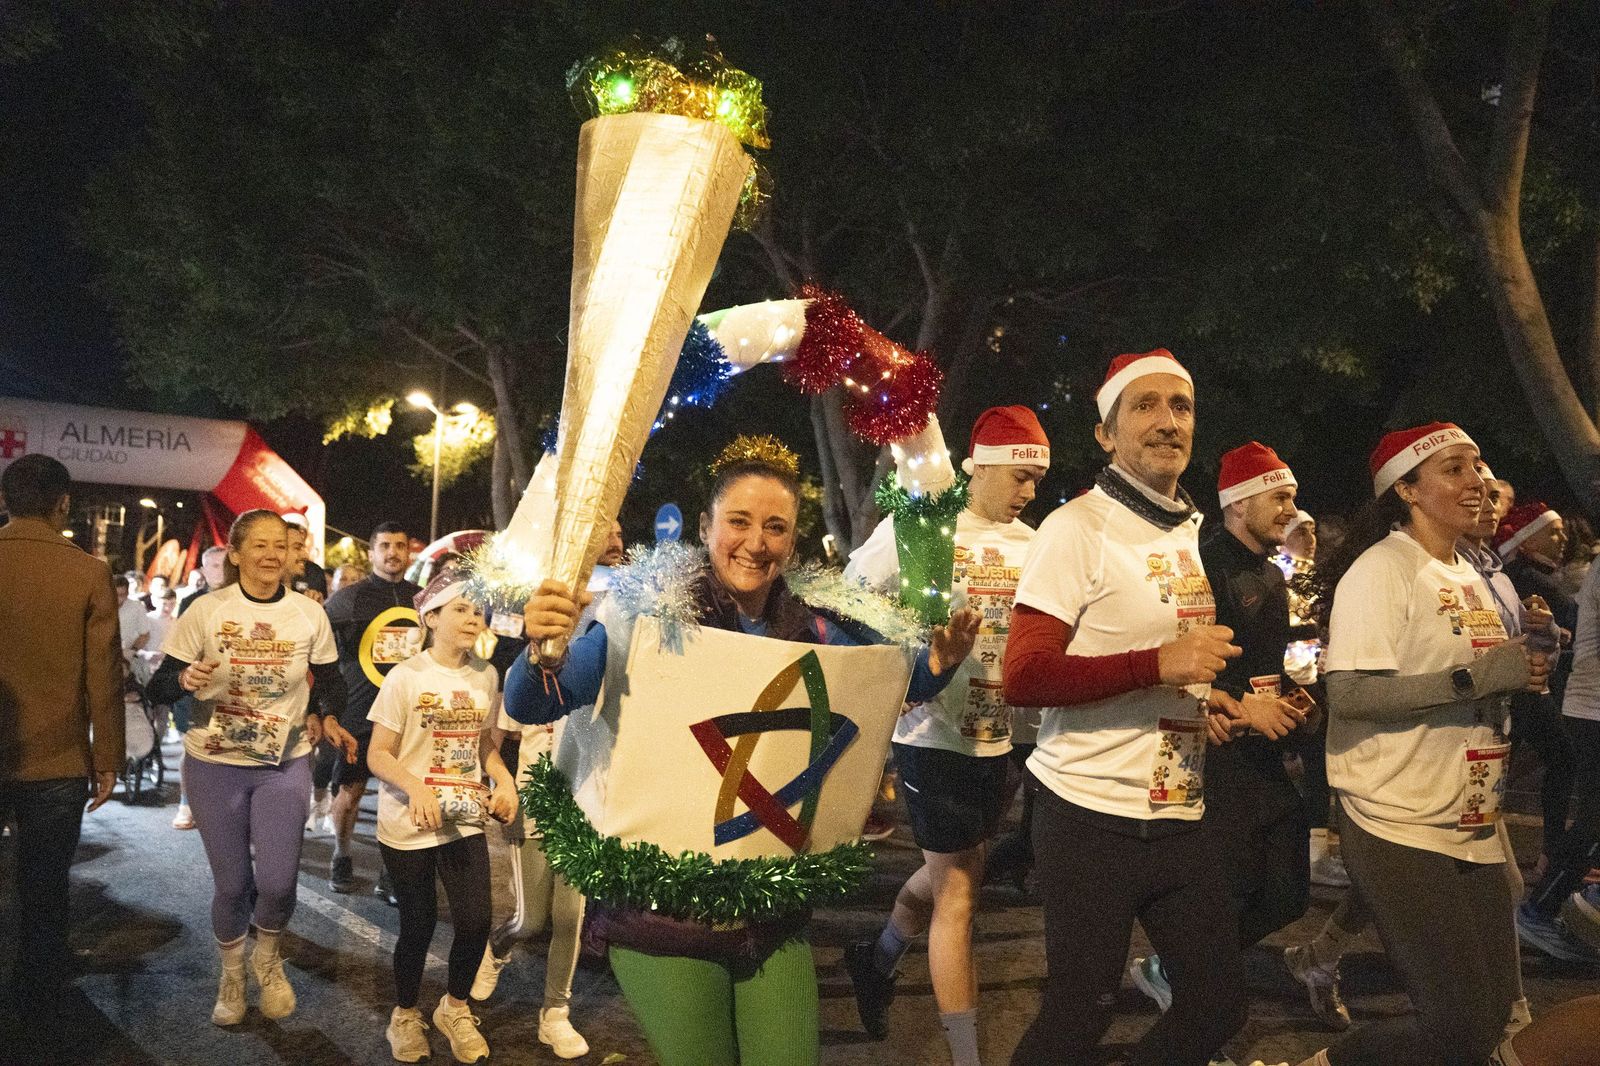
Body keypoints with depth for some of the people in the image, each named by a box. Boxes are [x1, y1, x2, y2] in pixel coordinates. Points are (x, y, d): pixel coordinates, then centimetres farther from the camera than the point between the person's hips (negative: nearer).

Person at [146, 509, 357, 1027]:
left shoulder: (309, 614, -4)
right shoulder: (206, 611, -9)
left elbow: (331, 681, 10)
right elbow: (158, 689, -6)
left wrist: (329, 719, -9)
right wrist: (186, 678, -28)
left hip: (285, 765, 1)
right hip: (214, 765, 0)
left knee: (277, 881, -8)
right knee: (232, 882, 7)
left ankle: (268, 958, 26)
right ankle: (231, 974, 36)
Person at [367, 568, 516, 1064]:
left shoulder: (486, 676, 3)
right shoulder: (406, 677, -11)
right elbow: (378, 754, -11)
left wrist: (503, 779, -3)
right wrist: (416, 787, -28)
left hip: (466, 819, 4)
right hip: (409, 825, -3)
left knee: (476, 921, -1)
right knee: (418, 926, 8)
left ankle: (455, 1008, 27)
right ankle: (405, 1015, 35)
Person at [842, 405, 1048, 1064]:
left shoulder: (1031, 543, 5)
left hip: (997, 737, 7)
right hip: (936, 735, -6)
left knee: (949, 872, 22)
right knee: (958, 894, 0)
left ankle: (876, 961, 48)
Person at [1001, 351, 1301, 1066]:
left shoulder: (1189, 532, 13)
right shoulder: (1079, 528, -12)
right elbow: (1023, 679, -20)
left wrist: (1228, 701, 12)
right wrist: (1161, 664, -25)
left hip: (1180, 815, 8)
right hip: (1093, 819, -8)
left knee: (1219, 1004, 14)